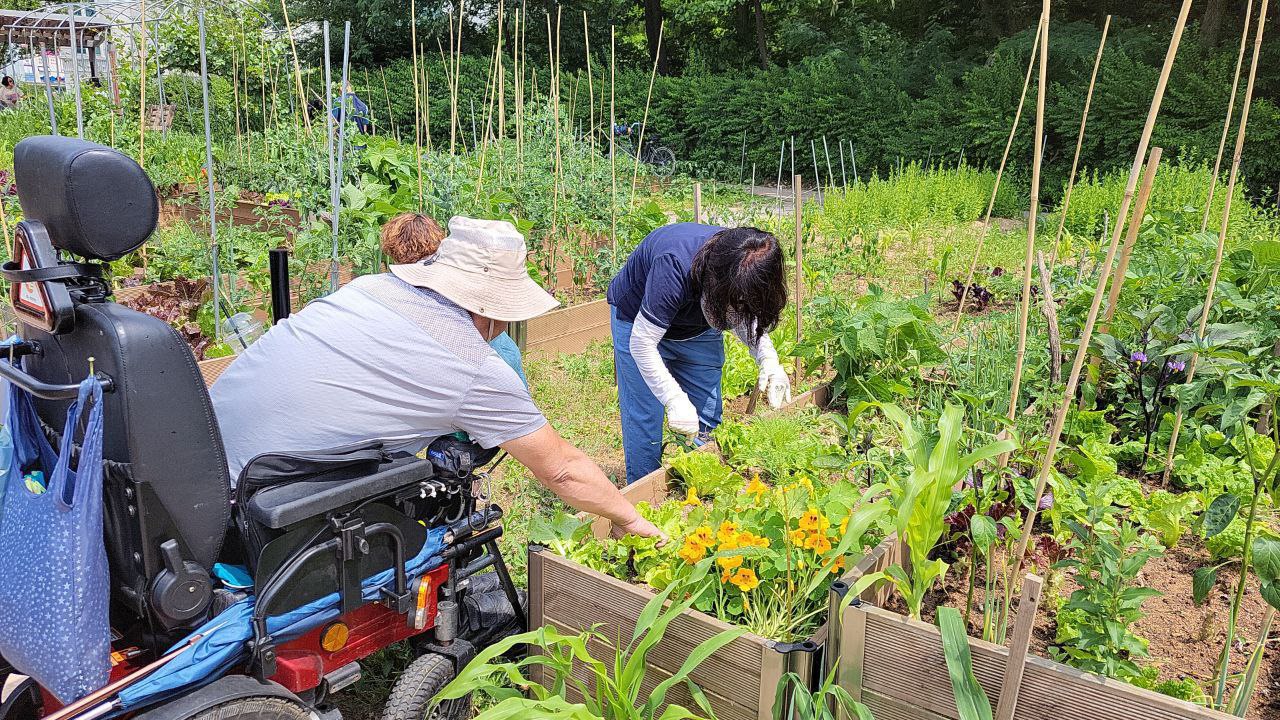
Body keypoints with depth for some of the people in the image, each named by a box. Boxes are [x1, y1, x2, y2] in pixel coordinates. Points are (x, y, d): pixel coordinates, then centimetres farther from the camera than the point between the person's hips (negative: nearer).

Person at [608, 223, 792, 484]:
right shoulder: (675, 267, -43)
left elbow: (744, 316, -2)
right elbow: (642, 343, -36)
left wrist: (768, 358, -20)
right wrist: (675, 400, -41)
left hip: (699, 328, 5)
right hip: (639, 322, -5)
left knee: (706, 421, 5)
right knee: (644, 420, -7)